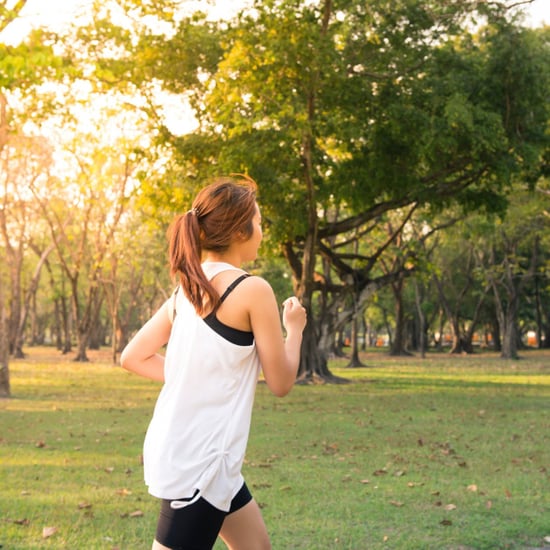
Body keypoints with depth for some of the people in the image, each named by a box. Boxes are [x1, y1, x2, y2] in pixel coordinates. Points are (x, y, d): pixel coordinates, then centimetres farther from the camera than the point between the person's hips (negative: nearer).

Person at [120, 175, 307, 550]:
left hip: (177, 448, 9)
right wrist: (295, 328, 9)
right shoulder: (252, 289, -14)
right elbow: (281, 382, -7)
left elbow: (133, 357, 12)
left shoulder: (187, 287, 8)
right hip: (198, 460, -9)